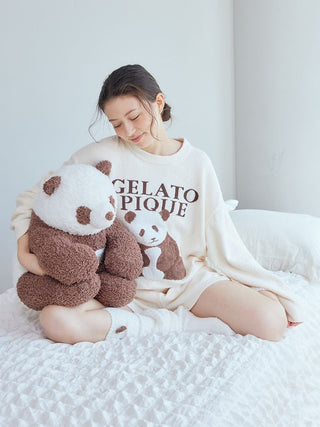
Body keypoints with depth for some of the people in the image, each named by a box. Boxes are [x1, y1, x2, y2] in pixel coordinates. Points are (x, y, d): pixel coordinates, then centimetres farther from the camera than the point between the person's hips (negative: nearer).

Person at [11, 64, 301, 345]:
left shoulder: (198, 163, 1)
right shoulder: (102, 154, -4)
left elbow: (221, 239, 4)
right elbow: (33, 198, 3)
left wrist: (271, 288, 2)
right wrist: (24, 251, -15)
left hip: (189, 279, 1)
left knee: (272, 323, -21)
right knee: (55, 321, -28)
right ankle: (153, 324, -15)